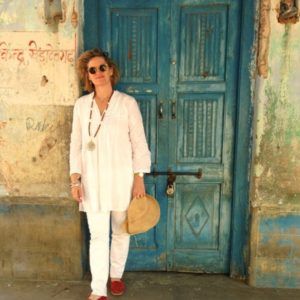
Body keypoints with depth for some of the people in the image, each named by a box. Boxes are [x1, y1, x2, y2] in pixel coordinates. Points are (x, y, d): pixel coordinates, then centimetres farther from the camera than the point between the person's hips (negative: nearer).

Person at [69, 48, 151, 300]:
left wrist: (139, 179, -7)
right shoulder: (81, 104, 2)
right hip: (93, 180, 1)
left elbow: (139, 142, -4)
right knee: (98, 235, 5)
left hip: (121, 178, -1)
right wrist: (75, 179, -2)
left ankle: (116, 275, 37)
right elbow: (76, 144, 4)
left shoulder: (128, 103, -5)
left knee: (121, 231, 14)